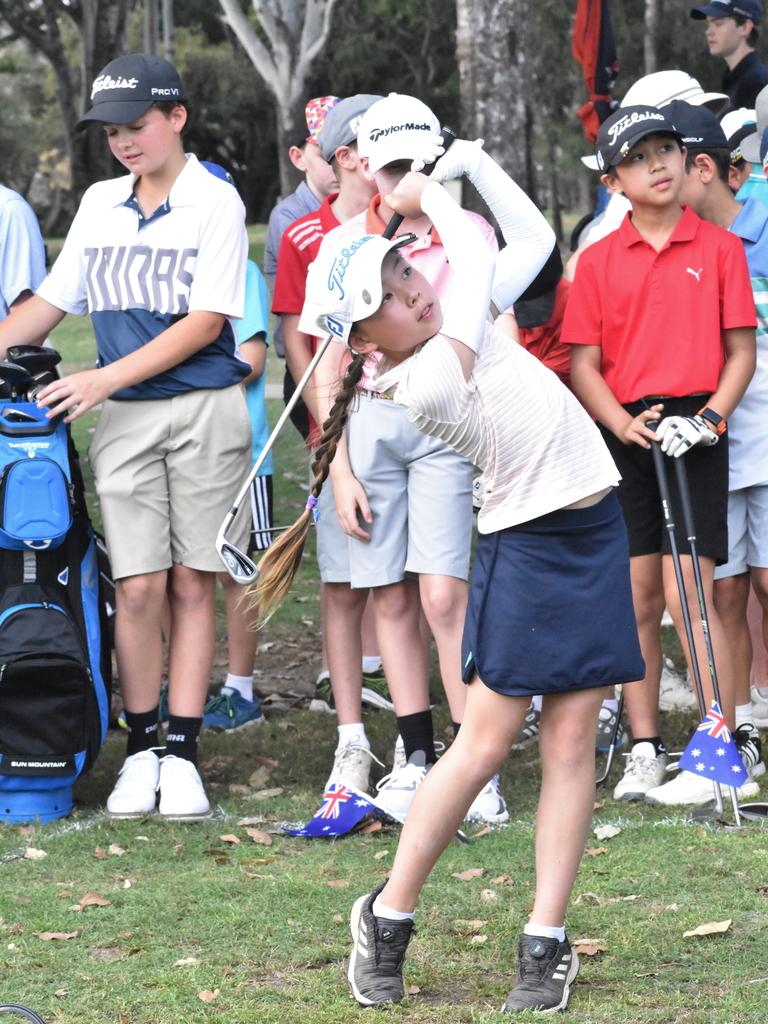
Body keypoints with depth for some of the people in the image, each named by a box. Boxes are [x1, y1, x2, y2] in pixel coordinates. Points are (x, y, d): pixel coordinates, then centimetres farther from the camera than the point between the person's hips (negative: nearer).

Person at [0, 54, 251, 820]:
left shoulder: (214, 203, -5)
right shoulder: (99, 205, 11)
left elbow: (206, 320, -10)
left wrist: (105, 378, -14)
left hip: (204, 408, -3)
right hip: (124, 416, 3)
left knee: (191, 584, 0)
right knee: (138, 586, -3)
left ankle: (182, 753, 4)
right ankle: (140, 751, 7)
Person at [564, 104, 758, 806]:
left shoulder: (721, 248, 3)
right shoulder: (599, 262, 7)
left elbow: (742, 350, 3)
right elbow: (584, 363, 4)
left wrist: (712, 416, -12)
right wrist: (624, 423, -11)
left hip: (694, 429, -2)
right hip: (624, 433, 2)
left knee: (686, 592, -10)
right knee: (636, 597, 5)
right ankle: (646, 752, 14)